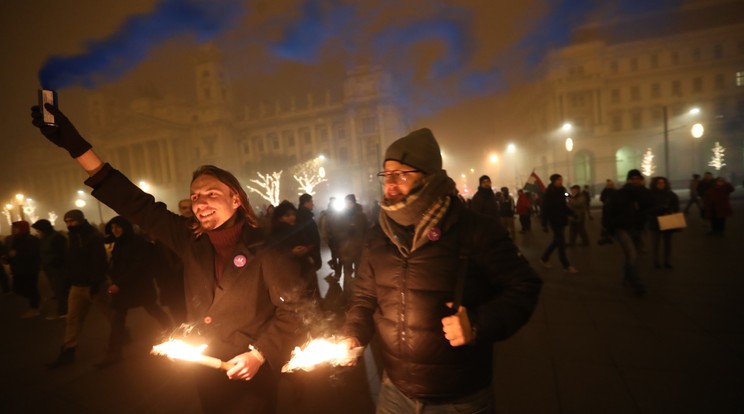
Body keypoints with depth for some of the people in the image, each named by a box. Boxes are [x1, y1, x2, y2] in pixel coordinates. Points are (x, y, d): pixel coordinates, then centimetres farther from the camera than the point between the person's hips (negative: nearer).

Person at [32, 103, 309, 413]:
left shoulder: (264, 249, -19)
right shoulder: (192, 240, -4)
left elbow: (293, 309, -16)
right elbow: (138, 206, -5)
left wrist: (259, 355, -21)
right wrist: (76, 146, -7)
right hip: (206, 375, 5)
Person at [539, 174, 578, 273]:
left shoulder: (561, 191, 8)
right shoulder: (548, 193, -13)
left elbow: (563, 206, 16)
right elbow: (545, 209, -15)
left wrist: (572, 213, 3)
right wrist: (544, 224, -18)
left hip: (562, 219, 8)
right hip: (554, 220, -8)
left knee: (557, 241, 15)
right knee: (561, 242, -5)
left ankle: (544, 258, 30)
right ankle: (566, 266, 3)